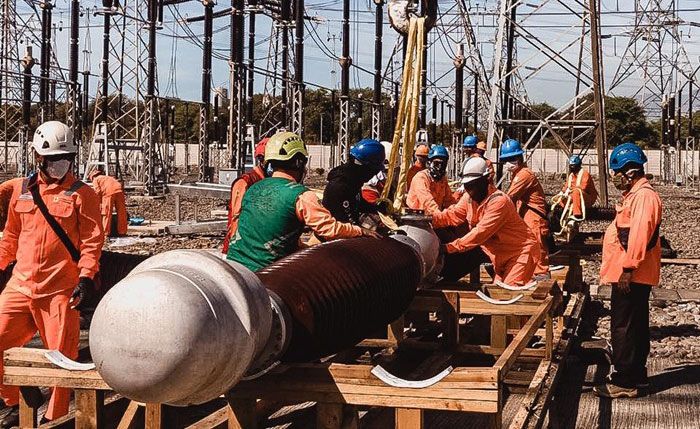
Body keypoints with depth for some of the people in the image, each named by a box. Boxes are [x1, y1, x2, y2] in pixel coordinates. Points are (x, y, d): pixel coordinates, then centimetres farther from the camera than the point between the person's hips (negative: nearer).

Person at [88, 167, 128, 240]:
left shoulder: (95, 180, 20)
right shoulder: (109, 177, 37)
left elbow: (98, 191, 3)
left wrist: (100, 203, 14)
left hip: (108, 192, -5)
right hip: (119, 190, 5)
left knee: (106, 213, 3)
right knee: (121, 213, 12)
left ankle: (106, 233, 5)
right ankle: (122, 232, 17)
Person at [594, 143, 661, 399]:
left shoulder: (643, 196, -17)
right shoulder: (634, 194, 17)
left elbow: (639, 236, -25)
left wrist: (627, 268, -25)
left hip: (631, 275, -11)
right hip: (633, 275, 11)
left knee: (624, 328, -7)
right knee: (635, 326, 17)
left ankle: (624, 382, -2)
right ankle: (637, 375, 26)